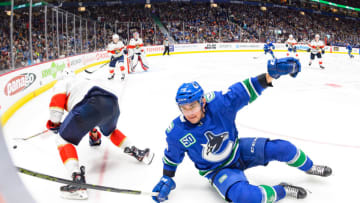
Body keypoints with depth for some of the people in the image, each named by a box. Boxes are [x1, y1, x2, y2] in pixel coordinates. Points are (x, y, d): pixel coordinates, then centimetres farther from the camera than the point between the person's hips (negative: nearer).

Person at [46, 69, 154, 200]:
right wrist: (94, 136, 67)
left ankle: (78, 182, -11)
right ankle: (137, 153, 31)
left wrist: (54, 124, 21)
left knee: (63, 139, 5)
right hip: (112, 103, 8)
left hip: (91, 103, -7)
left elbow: (57, 100, 5)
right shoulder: (84, 81, 46)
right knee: (110, 131, 38)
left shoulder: (62, 83, 27)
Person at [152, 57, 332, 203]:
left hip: (238, 150, 2)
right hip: (217, 170, -2)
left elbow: (244, 91, -26)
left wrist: (270, 74, -39)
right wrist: (166, 178, -2)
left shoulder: (218, 103, -26)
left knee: (281, 147, -9)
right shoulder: (176, 132, -22)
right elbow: (172, 156, -3)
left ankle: (309, 167, 27)